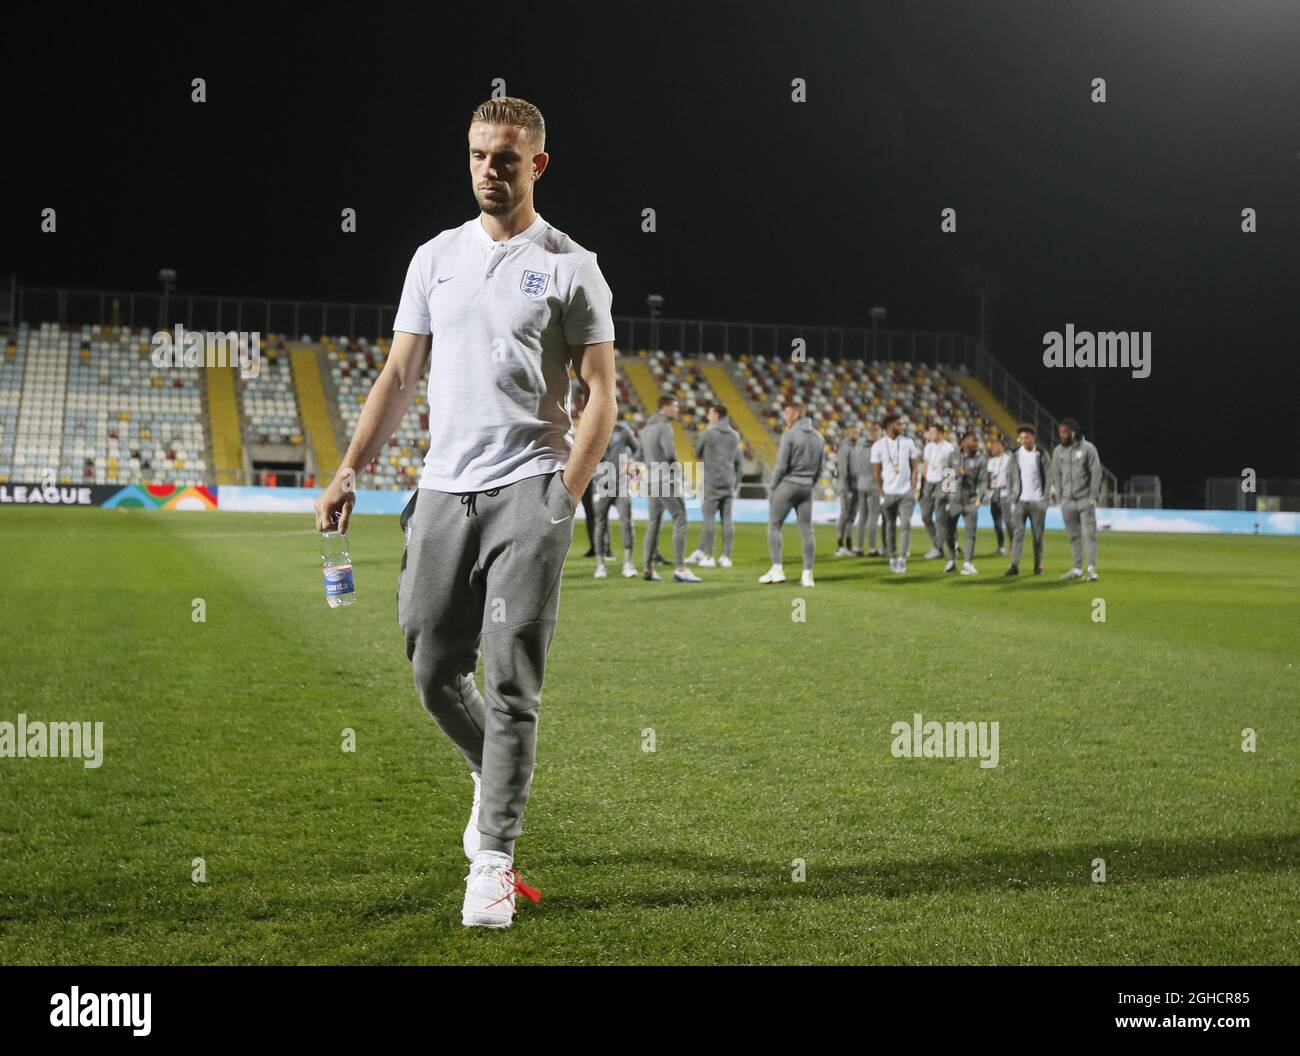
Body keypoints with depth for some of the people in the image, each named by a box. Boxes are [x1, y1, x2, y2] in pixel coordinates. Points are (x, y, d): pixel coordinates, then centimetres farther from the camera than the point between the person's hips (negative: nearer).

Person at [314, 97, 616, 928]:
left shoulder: (572, 267, 2)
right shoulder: (436, 257, 14)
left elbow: (602, 396, 0)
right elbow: (400, 375, 16)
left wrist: (563, 499, -10)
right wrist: (350, 472, 6)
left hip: (528, 491, -4)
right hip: (443, 488, 4)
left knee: (512, 680, -6)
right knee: (435, 672, 6)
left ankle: (493, 862, 2)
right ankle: (499, 778, 35)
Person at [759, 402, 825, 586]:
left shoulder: (789, 435, -10)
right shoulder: (818, 437, 10)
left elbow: (781, 466, -13)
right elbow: (820, 468, 11)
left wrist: (774, 486, -2)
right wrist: (810, 484, 16)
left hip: (787, 484, -6)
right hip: (807, 488, 6)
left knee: (774, 526, 3)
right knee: (806, 530, 5)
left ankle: (777, 569, -5)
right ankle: (807, 574, 3)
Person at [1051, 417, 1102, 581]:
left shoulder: (1087, 448, -3)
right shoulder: (1058, 451, 8)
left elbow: (1096, 473, -5)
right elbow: (1057, 475, 12)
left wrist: (1093, 497, -10)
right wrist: (1059, 496, 4)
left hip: (1085, 499, -4)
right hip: (1067, 500, 4)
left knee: (1089, 534, -7)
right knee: (1074, 536, 6)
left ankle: (1091, 569, -7)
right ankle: (1077, 569, 11)